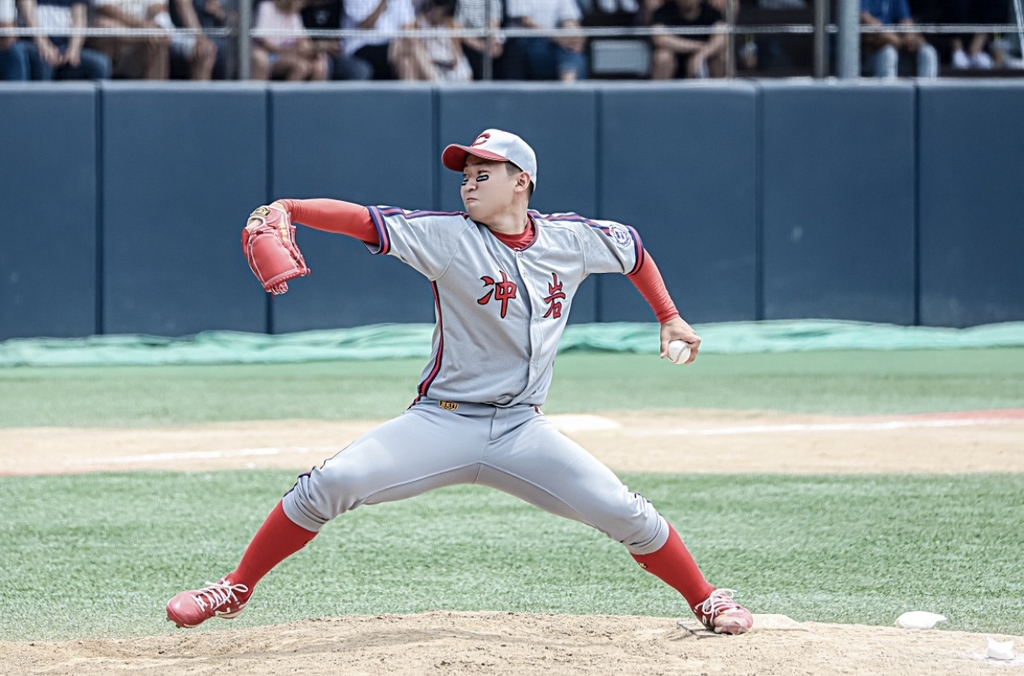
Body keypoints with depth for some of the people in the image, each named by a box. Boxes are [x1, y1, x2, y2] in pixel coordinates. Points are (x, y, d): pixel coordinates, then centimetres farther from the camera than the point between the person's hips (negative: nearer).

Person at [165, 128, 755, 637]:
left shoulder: (573, 240, 1)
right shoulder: (447, 237, -8)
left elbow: (633, 248, 22)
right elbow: (361, 219, -20)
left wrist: (669, 317, 22)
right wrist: (286, 209, -34)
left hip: (523, 430, 2)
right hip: (443, 423, -2)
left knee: (623, 512, -6)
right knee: (330, 484, -19)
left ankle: (708, 602, 17)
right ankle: (236, 590, -5)